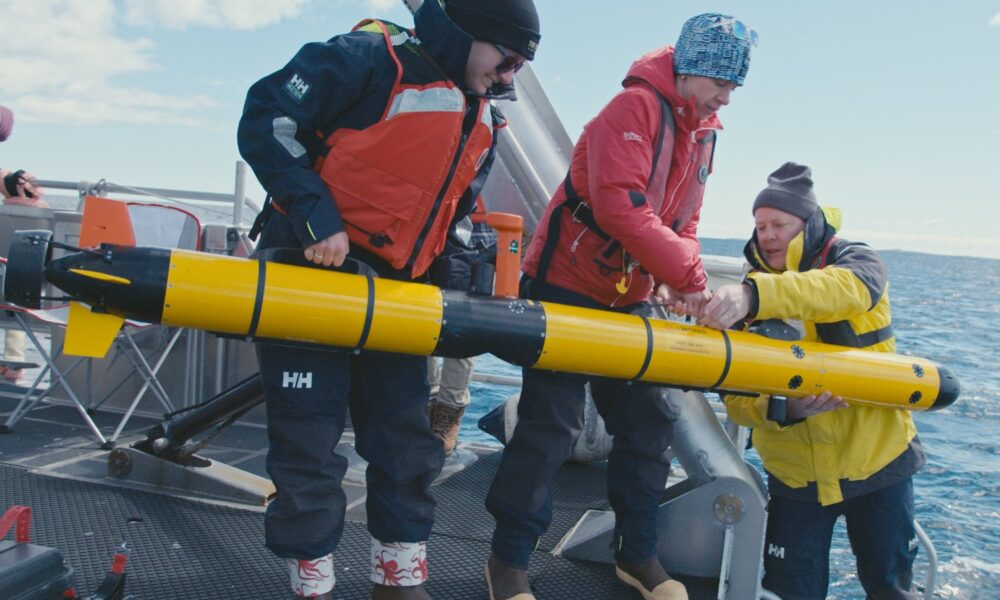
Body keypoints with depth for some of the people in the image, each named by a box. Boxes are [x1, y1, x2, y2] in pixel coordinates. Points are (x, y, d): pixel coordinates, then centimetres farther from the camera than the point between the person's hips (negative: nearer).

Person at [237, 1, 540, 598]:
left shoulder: (482, 122, 12)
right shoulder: (374, 57, -13)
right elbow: (266, 122, -16)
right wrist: (316, 217, -22)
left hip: (396, 293, 7)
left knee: (408, 442, 9)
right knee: (309, 444, 0)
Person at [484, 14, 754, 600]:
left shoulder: (703, 133, 10)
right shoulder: (635, 106, -16)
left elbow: (683, 221, 12)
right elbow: (620, 206, -27)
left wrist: (683, 286, -8)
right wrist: (687, 276, -24)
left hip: (629, 299, 8)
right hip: (566, 286, -8)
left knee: (648, 423, 9)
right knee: (552, 425, -5)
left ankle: (638, 552, 24)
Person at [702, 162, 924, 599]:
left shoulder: (857, 263, -6)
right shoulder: (748, 301, -2)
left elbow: (842, 289, -34)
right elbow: (737, 398, -8)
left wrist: (755, 296, -51)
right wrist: (784, 408, -31)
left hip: (878, 460, -1)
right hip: (795, 474, 1)